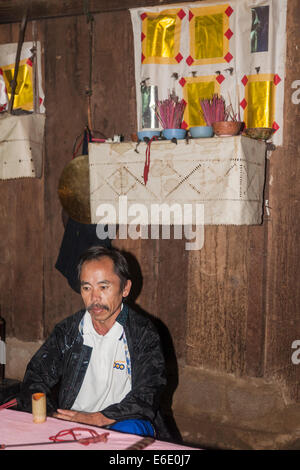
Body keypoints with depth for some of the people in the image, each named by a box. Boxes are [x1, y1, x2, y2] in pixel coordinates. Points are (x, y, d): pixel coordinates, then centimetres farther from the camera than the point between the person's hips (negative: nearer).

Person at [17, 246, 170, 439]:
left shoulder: (144, 333, -4)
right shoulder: (67, 330, 7)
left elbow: (146, 397, -13)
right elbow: (35, 378, 5)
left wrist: (95, 419, -25)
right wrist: (50, 417, -17)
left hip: (121, 423, -3)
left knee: (128, 429, -37)